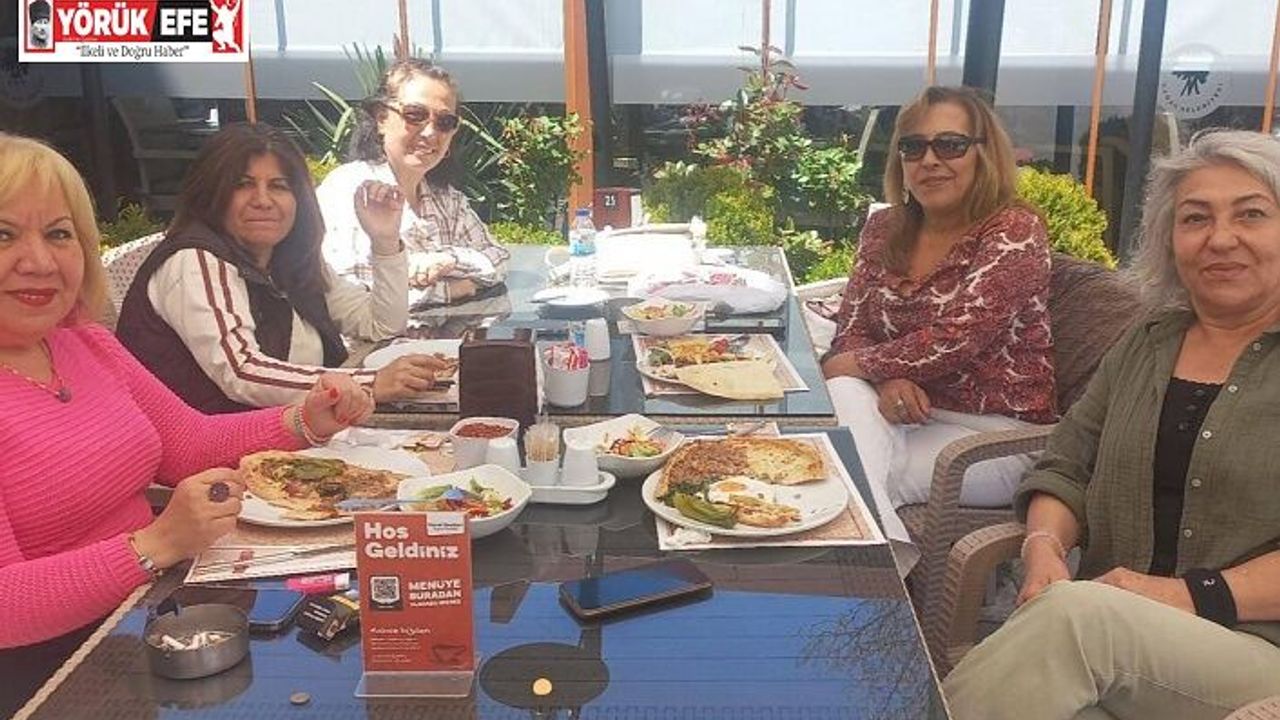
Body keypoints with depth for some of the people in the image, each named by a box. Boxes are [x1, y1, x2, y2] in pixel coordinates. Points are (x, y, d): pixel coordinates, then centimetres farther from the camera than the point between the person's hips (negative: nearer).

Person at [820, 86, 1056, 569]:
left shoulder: (1014, 232, -9)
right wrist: (887, 378, -18)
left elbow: (956, 339, -20)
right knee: (846, 396, -27)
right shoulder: (884, 229, 8)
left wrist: (856, 364, -12)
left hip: (997, 434, -5)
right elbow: (851, 330, 4)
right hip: (909, 414, 5)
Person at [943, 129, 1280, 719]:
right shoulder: (1147, 343, 16)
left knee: (1079, 614, -33)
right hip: (1111, 627, 3)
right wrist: (1045, 547, -8)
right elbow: (1066, 469, 12)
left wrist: (1197, 595, -19)